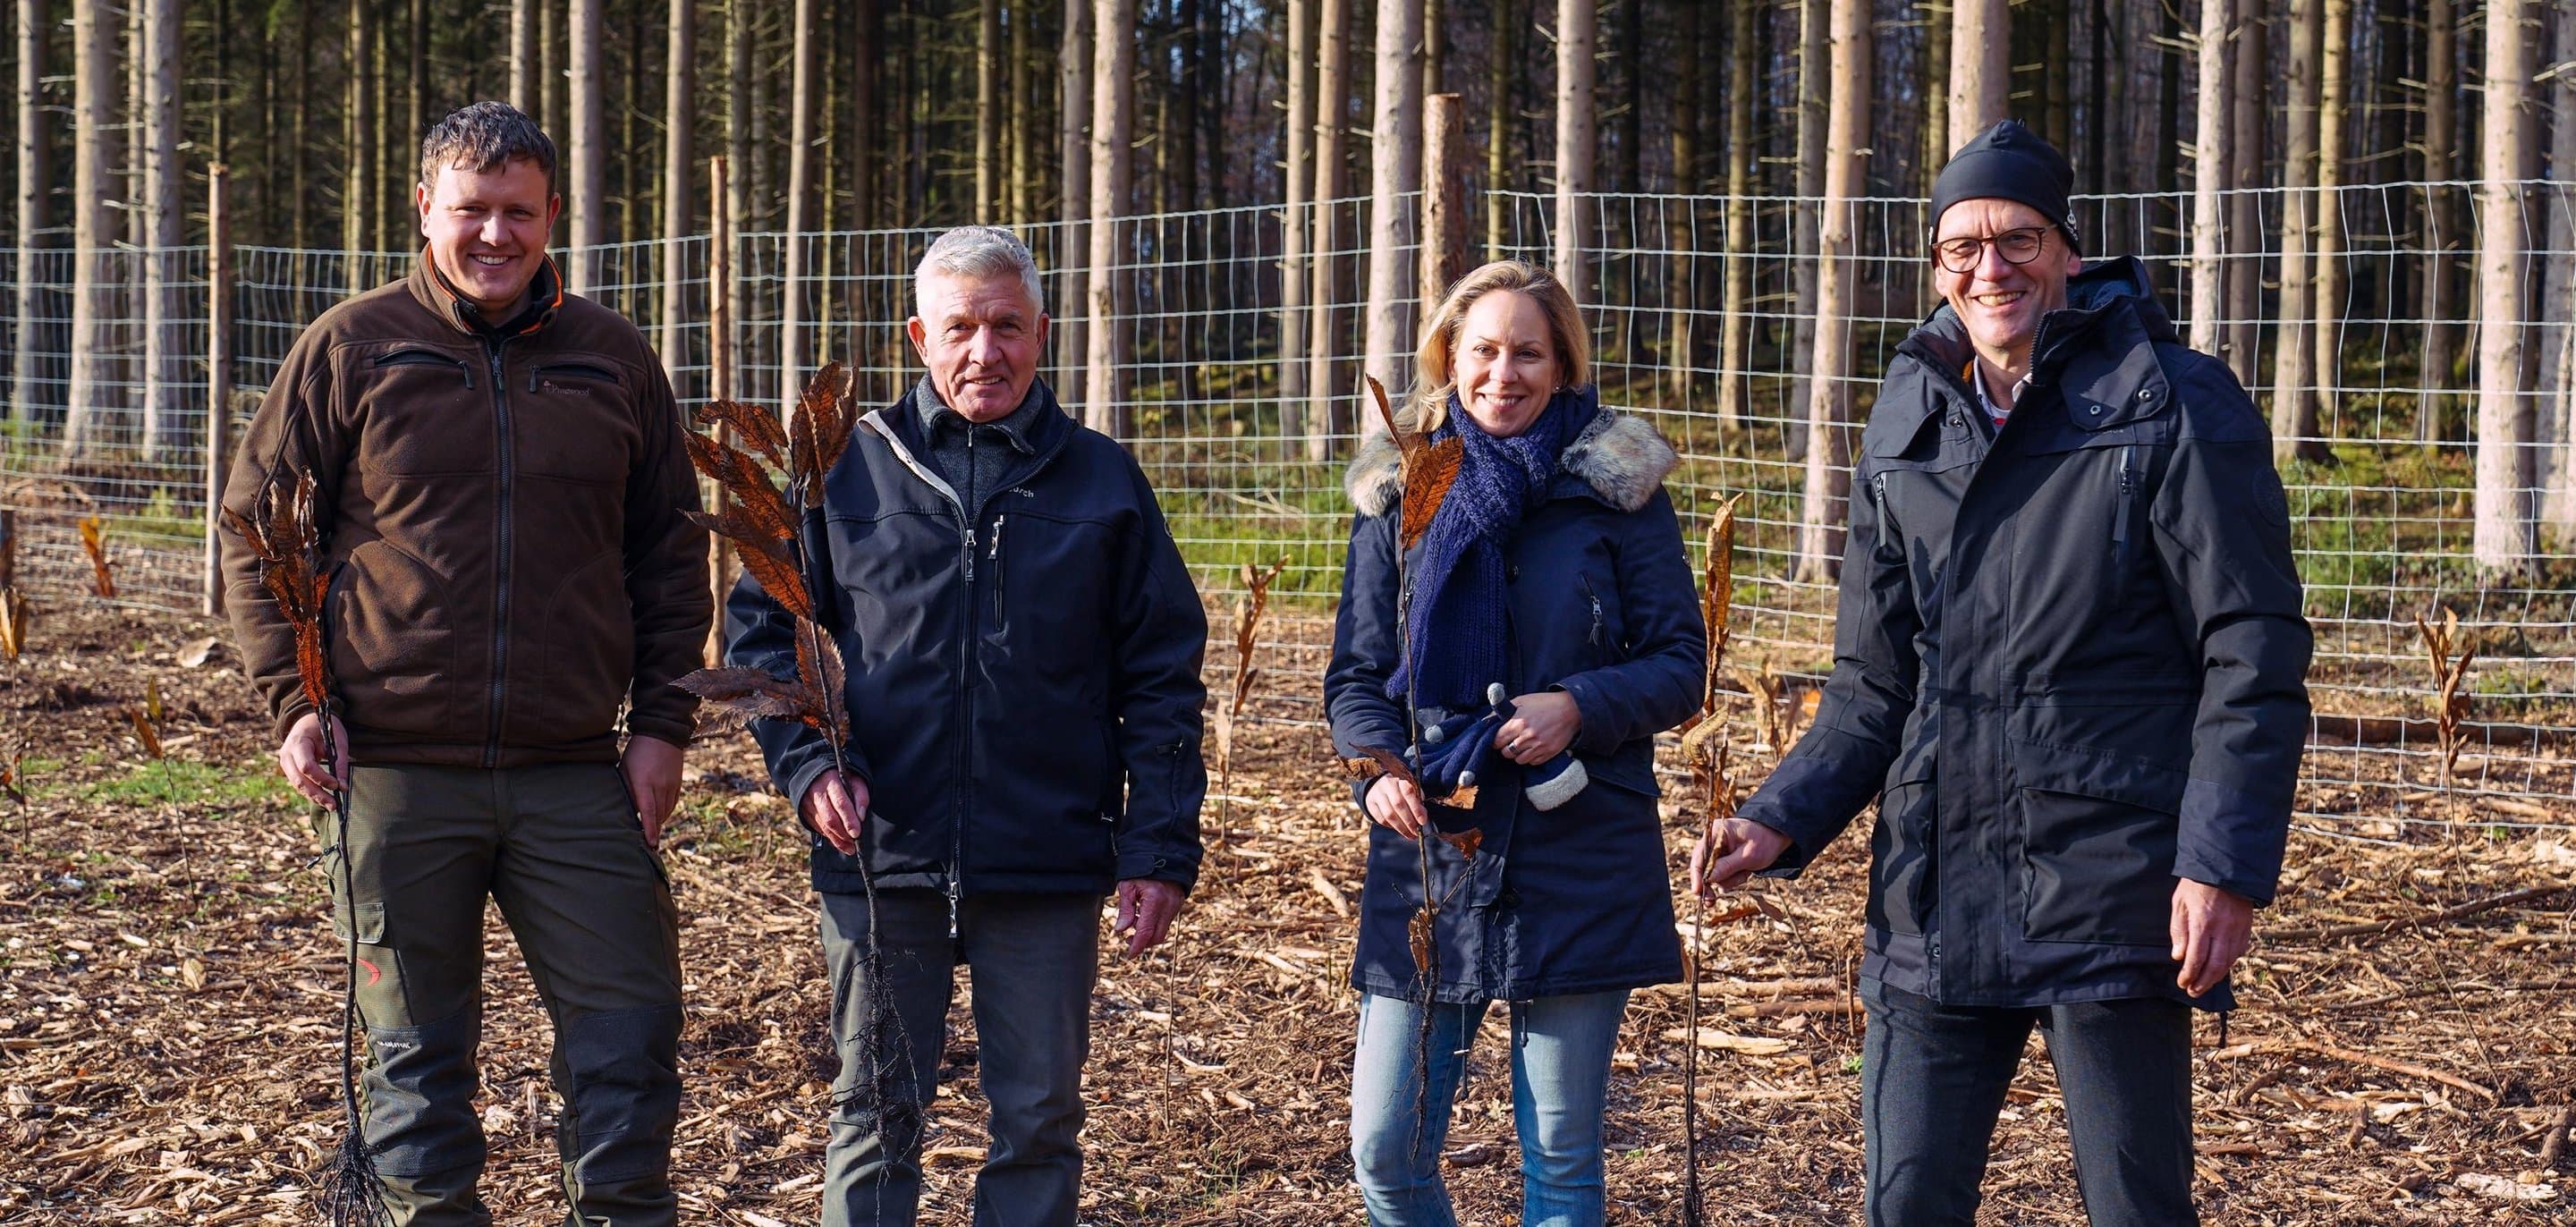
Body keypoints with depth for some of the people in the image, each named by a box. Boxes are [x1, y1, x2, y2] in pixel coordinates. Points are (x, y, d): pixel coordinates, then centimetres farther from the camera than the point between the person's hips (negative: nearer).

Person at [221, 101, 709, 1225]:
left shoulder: (612, 360, 8)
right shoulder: (351, 350, 2)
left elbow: (670, 554, 12)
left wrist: (662, 720, 4)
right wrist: (292, 698, -5)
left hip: (576, 773, 1)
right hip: (397, 772, -1)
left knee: (628, 1037, 2)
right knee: (417, 1053, 9)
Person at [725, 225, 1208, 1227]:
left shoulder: (1102, 482, 6)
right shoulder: (849, 466, 6)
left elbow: (1163, 680, 6)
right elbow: (760, 625, 10)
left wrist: (1160, 849, -1)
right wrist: (808, 761, -6)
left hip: (1048, 869, 0)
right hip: (879, 856, 0)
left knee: (1039, 1125, 7)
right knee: (875, 1119, 8)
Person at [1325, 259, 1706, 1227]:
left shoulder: (1618, 486, 0)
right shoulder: (1399, 488, 7)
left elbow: (1681, 666, 1)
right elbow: (1355, 673, 9)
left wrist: (1579, 707, -17)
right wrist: (1378, 769, -11)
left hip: (1579, 867, -2)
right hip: (1428, 856, 2)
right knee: (1385, 1149, 1)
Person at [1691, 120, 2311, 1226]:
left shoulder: (2174, 407, -4)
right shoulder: (1906, 430, 11)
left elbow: (2252, 657, -6)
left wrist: (2226, 864, -14)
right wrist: (1782, 823, 0)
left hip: (2110, 896, -4)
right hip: (1933, 904, 5)